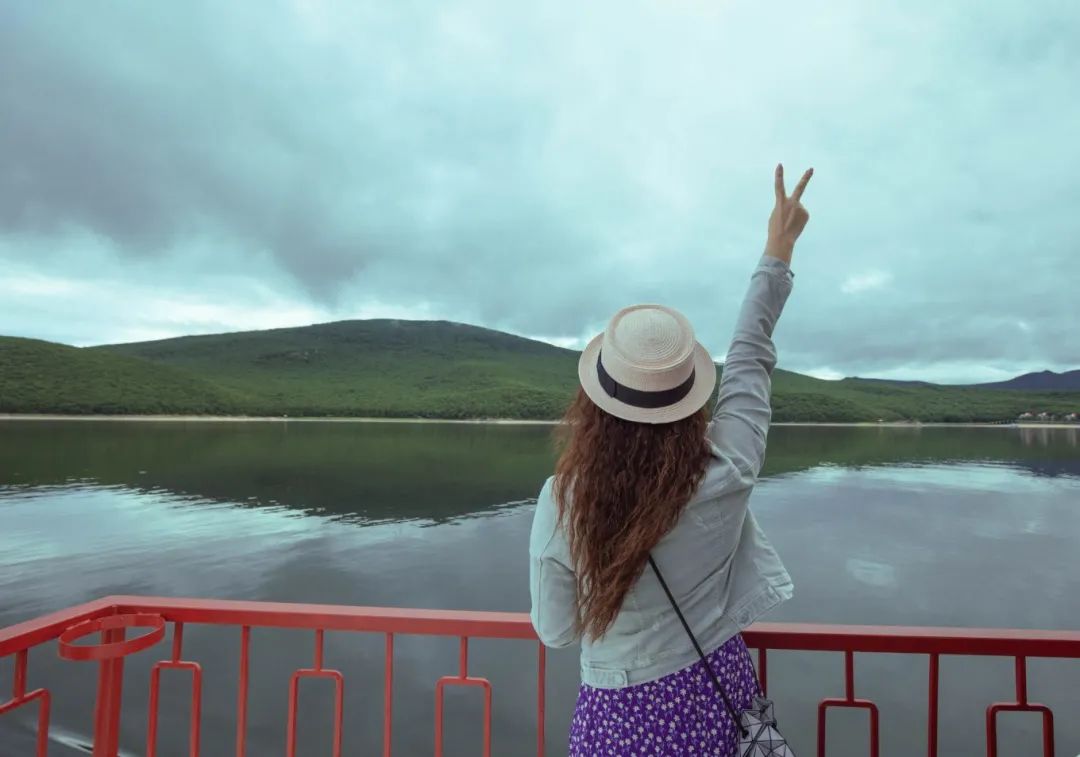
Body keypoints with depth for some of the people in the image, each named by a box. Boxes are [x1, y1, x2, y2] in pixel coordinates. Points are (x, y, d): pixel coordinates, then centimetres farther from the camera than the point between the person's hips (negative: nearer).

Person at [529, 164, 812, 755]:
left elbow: (554, 630, -10)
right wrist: (778, 251, 4)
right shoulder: (725, 478, -24)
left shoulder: (561, 503, -25)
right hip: (718, 695, 1)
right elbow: (750, 359, -9)